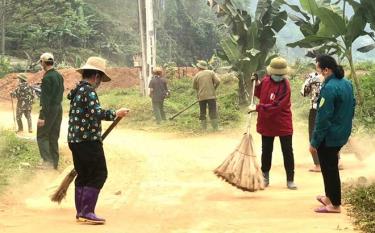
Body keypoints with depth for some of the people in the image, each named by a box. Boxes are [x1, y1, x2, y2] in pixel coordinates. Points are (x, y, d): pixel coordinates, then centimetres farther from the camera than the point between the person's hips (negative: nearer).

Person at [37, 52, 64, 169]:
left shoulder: (47, 77, -16)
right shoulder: (59, 75, 9)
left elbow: (45, 98, -20)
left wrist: (42, 117, -20)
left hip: (49, 109, -8)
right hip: (59, 108, 8)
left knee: (42, 136, -2)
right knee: (54, 137, 13)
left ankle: (47, 161, -12)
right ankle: (54, 163, 16)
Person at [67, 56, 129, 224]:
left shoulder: (76, 90, 16)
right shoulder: (89, 91, -13)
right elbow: (96, 112, -26)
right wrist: (115, 114, -18)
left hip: (75, 139, 10)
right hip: (89, 140, -10)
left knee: (83, 175, 16)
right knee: (99, 174, -5)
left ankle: (80, 212, 20)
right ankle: (87, 212, -9)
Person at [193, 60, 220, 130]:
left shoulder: (197, 76, 2)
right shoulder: (211, 72, 2)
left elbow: (194, 87, 9)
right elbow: (217, 81, -5)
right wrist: (214, 88, 11)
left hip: (201, 96, 1)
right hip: (211, 95, -1)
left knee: (202, 113, 9)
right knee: (213, 113, 2)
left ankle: (204, 128, 7)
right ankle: (216, 128, -2)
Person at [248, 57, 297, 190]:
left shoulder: (285, 86, -20)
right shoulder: (266, 80, -1)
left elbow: (276, 106, -27)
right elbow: (260, 94, 18)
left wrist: (257, 108, -24)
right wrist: (257, 84, -1)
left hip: (283, 124, -5)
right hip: (267, 124, 5)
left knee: (287, 152, 3)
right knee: (266, 151, 14)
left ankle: (290, 180, 12)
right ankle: (265, 177, 28)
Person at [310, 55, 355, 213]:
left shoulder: (329, 88, -24)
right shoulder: (347, 84, 4)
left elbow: (322, 118, -23)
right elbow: (352, 107, 15)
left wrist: (314, 142, -18)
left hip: (329, 136, -9)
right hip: (342, 134, 9)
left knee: (329, 168, 4)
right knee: (331, 166, 22)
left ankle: (335, 205, 12)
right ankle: (330, 197, 35)